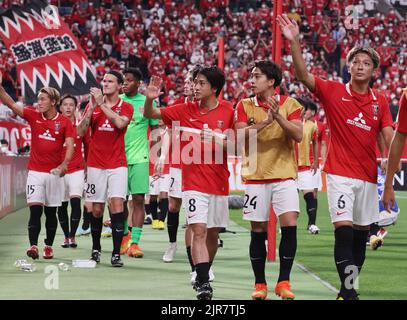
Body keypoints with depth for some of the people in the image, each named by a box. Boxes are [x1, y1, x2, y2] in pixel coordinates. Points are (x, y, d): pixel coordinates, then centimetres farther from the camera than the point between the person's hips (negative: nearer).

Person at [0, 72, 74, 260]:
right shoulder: (33, 116, 3)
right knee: (35, 209, -11)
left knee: (51, 212, 7)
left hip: (54, 172, 0)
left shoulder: (64, 122, -1)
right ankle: (33, 245, -18)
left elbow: (70, 146, -8)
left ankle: (49, 246, 17)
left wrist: (64, 164, -25)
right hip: (35, 171, 0)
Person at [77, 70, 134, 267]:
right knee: (96, 209, 5)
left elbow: (120, 123, -19)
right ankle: (96, 249, 21)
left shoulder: (126, 107, 2)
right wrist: (92, 107, -10)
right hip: (95, 164, 2)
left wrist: (102, 104, -18)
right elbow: (80, 132, 0)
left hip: (117, 165, -2)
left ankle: (116, 253, -13)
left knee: (117, 205, -13)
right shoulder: (92, 105, 9)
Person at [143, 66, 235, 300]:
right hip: (194, 181, -1)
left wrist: (217, 140, -17)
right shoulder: (186, 110, 1)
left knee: (213, 233, 11)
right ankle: (203, 284, -19)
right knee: (199, 230, -15)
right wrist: (149, 99, -15)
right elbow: (151, 114, 6)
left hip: (219, 182, 1)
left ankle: (204, 274, 31)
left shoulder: (227, 112, -1)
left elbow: (234, 147, 3)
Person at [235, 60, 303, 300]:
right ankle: (260, 283, 14)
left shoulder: (290, 104, 2)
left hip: (284, 175, -1)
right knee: (258, 231, 3)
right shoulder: (245, 106, 4)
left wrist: (278, 117, -22)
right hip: (256, 176, 1)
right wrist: (265, 122, -22)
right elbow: (241, 135, -10)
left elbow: (298, 135, -9)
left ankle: (284, 281, -4)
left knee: (290, 225, -13)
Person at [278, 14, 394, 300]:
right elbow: (303, 75, -12)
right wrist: (294, 41, -25)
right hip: (340, 173, -4)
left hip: (368, 176, 4)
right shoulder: (333, 91, -1)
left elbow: (389, 137, 3)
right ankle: (348, 291, -12)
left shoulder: (380, 101, 8)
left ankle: (349, 287, 19)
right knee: (344, 231, -15)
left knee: (360, 236, 8)